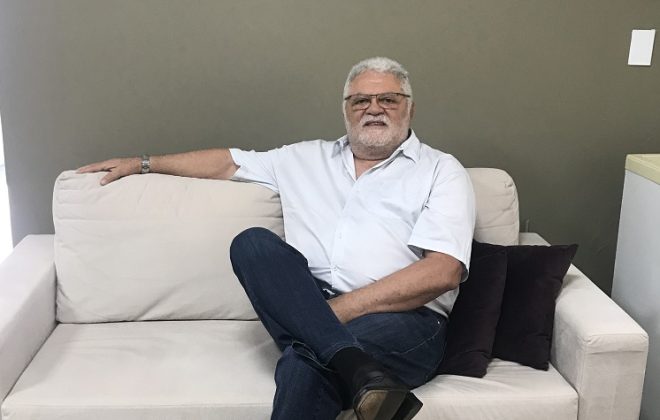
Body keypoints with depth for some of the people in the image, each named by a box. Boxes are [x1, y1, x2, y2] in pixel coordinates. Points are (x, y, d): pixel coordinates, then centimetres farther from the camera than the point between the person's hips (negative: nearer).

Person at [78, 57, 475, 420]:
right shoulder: (309, 158, 22)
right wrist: (143, 163, 29)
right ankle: (362, 371, -37)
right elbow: (228, 162, 30)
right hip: (309, 310, 6)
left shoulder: (441, 170, 7)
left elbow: (442, 271, -7)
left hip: (404, 318, -6)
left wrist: (341, 309, -14)